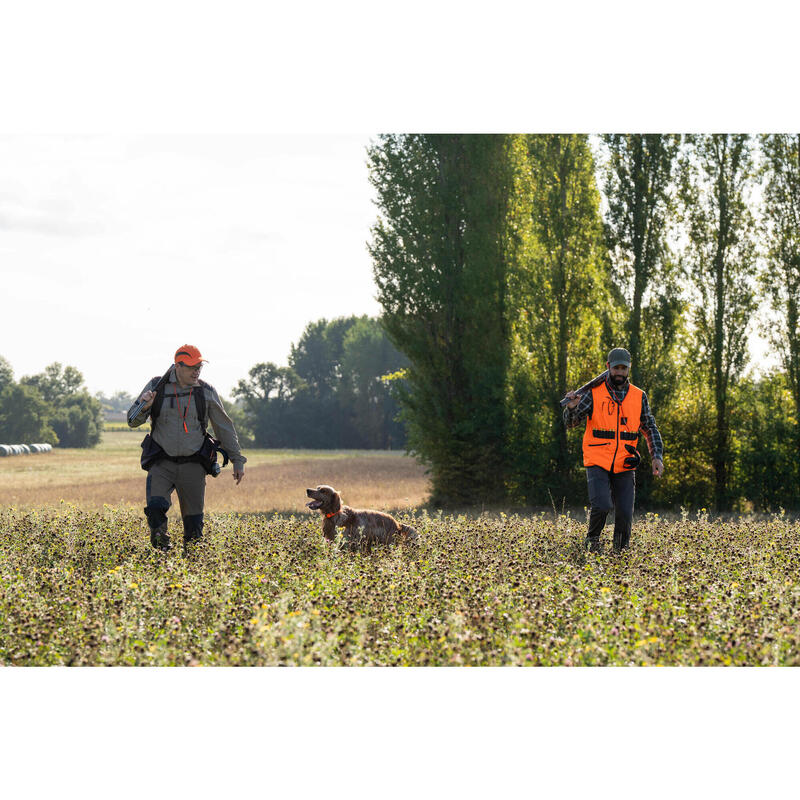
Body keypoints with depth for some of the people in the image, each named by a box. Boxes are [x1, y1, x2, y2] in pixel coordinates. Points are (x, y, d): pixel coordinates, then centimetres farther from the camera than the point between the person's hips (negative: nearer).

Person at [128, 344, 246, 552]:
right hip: (162, 463, -1)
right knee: (155, 508, -23)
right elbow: (133, 421, 5)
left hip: (192, 465, 1)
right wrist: (144, 407, -17)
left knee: (193, 521, 0)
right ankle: (161, 553, -10)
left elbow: (224, 427, 12)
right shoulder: (157, 386, 2)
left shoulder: (206, 391, 3)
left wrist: (237, 460, 11)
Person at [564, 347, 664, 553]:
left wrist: (657, 456, 4)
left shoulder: (639, 397, 9)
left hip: (624, 466, 3)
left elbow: (650, 429, 16)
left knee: (625, 514, -2)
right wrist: (571, 407, -27)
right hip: (598, 463, -3)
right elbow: (571, 422, -5)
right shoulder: (593, 393, 0)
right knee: (602, 505, -20)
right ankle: (592, 540, 8)